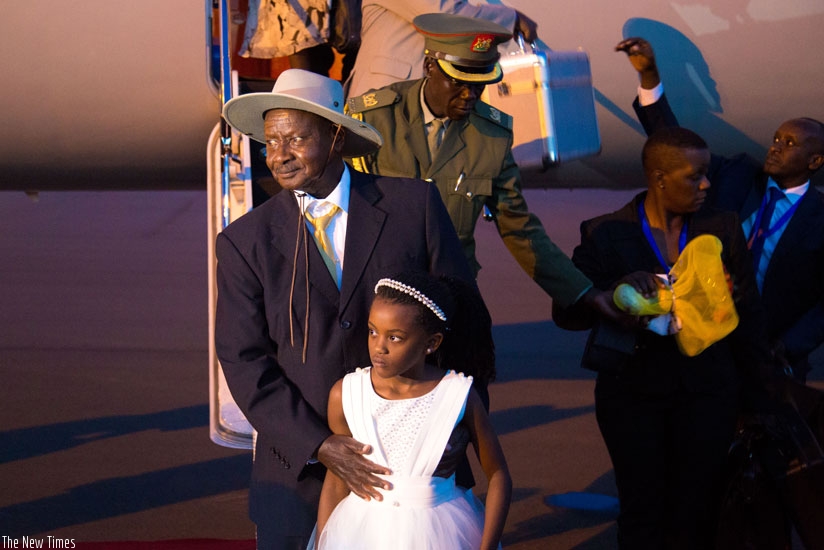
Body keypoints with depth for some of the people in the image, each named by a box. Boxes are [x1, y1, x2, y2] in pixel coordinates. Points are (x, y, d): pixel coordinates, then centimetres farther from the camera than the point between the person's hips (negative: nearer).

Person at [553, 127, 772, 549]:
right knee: (643, 514, 5)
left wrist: (758, 384, 5)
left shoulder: (723, 228, 1)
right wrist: (617, 289, -24)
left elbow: (748, 314, 6)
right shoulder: (606, 234, -5)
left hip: (705, 391, 1)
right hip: (633, 391, -1)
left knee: (696, 514, 4)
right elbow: (567, 313, -6)